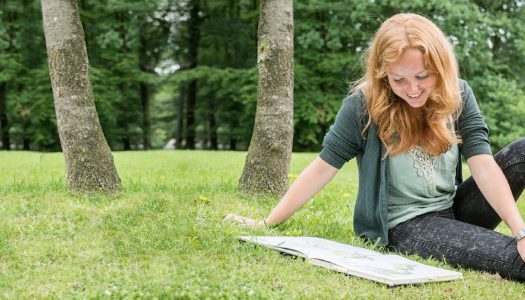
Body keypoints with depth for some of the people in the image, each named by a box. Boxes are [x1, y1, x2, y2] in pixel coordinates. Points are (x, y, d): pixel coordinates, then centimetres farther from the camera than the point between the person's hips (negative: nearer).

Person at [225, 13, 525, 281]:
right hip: (407, 224, -5)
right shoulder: (364, 105, -16)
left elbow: (484, 166, -15)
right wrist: (267, 223, -12)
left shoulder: (458, 95, -7)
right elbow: (322, 169, -12)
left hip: (456, 209, 5)